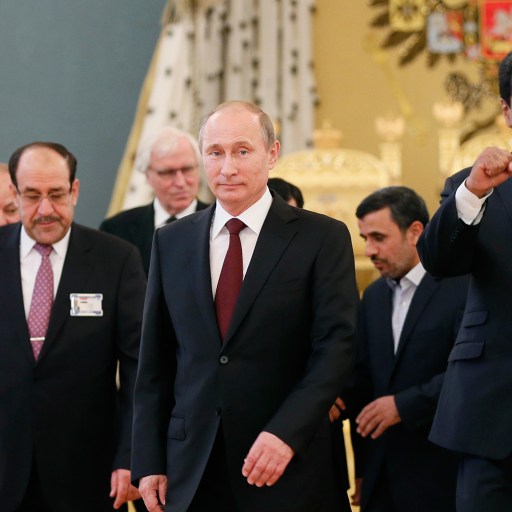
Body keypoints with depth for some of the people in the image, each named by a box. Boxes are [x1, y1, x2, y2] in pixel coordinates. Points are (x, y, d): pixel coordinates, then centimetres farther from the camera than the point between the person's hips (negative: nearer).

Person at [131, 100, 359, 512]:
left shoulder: (323, 238, -2)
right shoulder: (171, 242, 8)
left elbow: (336, 347, -10)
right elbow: (155, 363, 9)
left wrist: (286, 433, -21)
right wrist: (149, 462, 3)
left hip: (288, 472, -3)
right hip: (191, 471, 3)